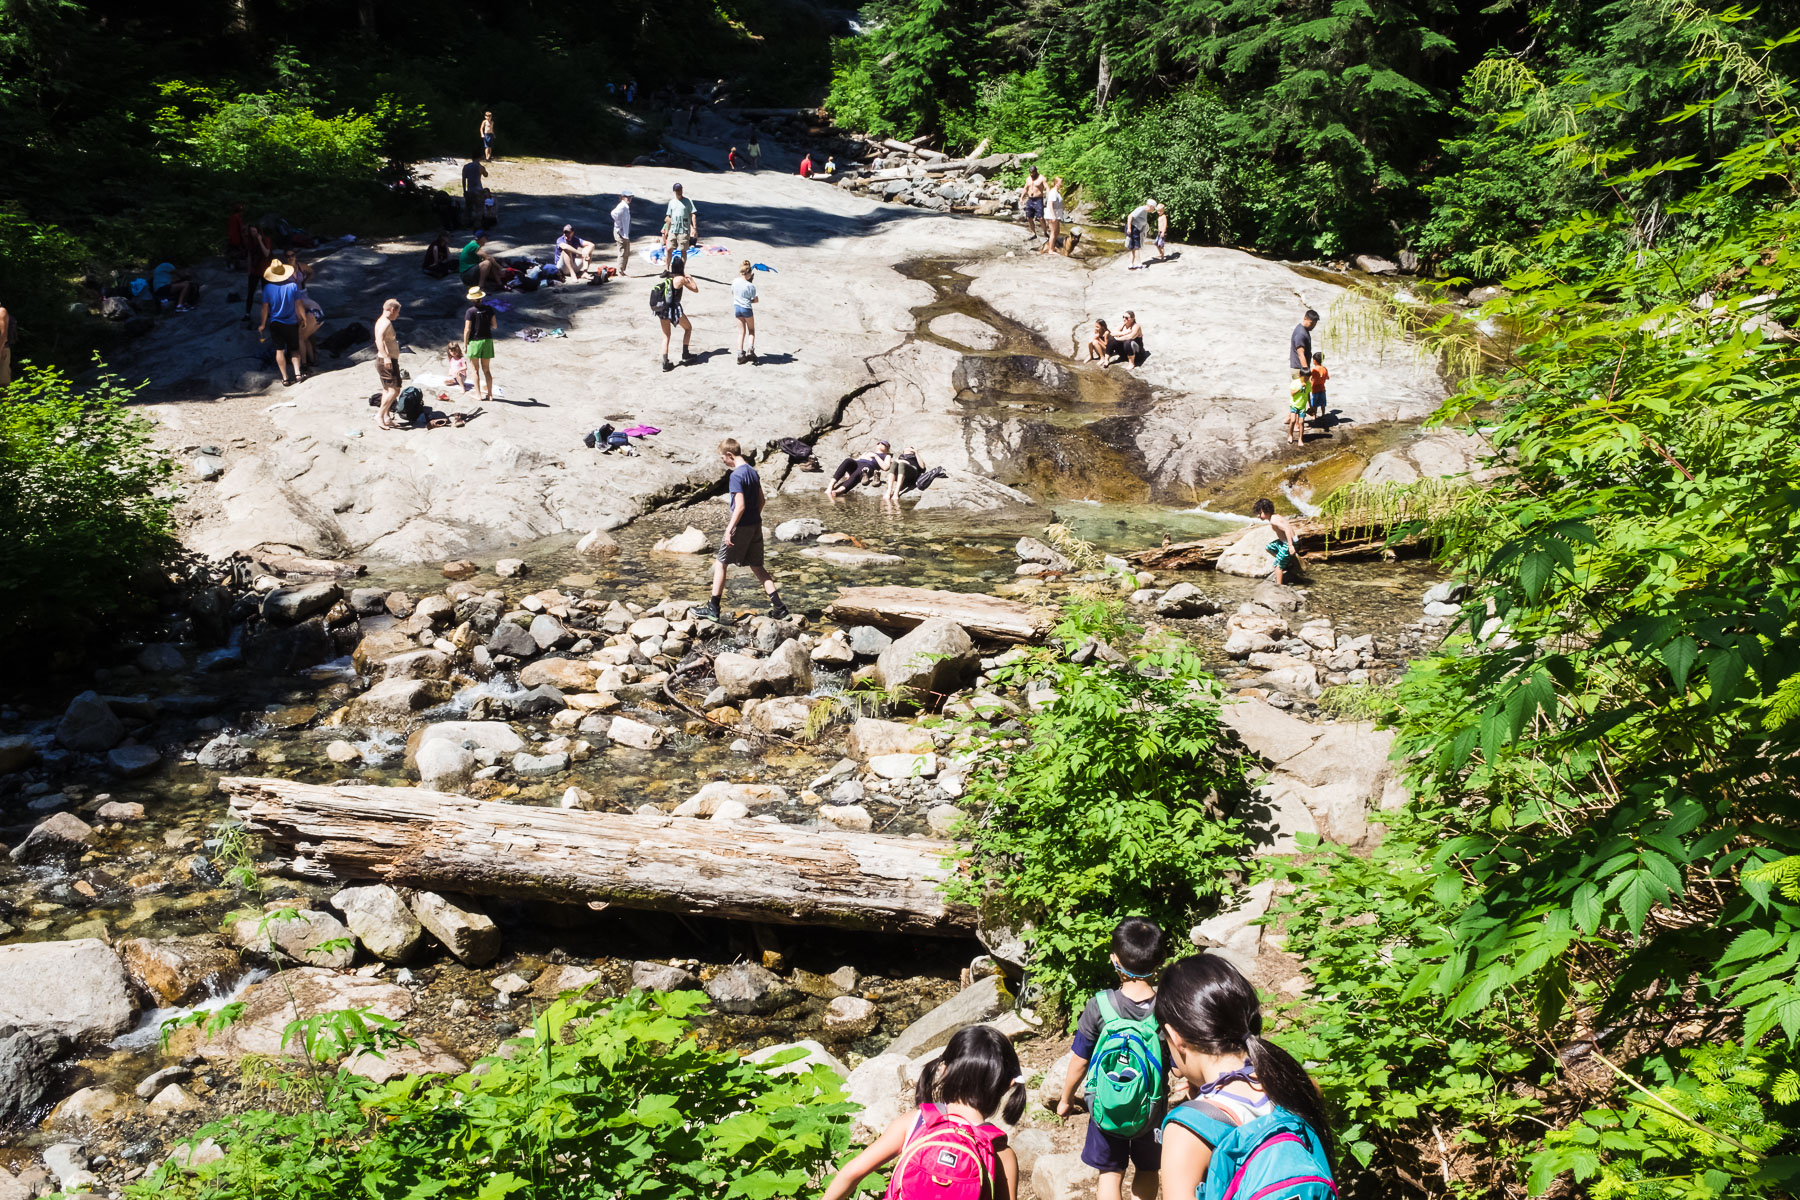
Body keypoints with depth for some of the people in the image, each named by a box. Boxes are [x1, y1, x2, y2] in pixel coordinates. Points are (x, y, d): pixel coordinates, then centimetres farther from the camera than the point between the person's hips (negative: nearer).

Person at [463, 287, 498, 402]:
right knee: (486, 370, 13)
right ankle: (490, 394, 15)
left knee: (476, 370, 7)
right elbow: (494, 325, 4)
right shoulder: (488, 309, -2)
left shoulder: (470, 312, -13)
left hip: (474, 341, -4)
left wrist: (465, 344, -4)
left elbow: (467, 330, -13)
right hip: (487, 340, 4)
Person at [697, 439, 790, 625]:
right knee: (757, 566, 13)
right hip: (756, 525, 8)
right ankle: (778, 606, 6)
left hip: (741, 526, -8)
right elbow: (761, 500, 16)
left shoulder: (736, 475, -17)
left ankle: (713, 609, 8)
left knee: (720, 563, 5)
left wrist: (729, 529, -20)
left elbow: (740, 506, -23)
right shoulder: (753, 471, 9)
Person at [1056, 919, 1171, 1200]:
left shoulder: (1099, 1006, -20)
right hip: (1151, 1110, 0)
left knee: (1110, 1174, 17)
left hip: (1105, 1109, 0)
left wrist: (1066, 1099, 7)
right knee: (1147, 1169, 24)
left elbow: (1079, 1061, -10)